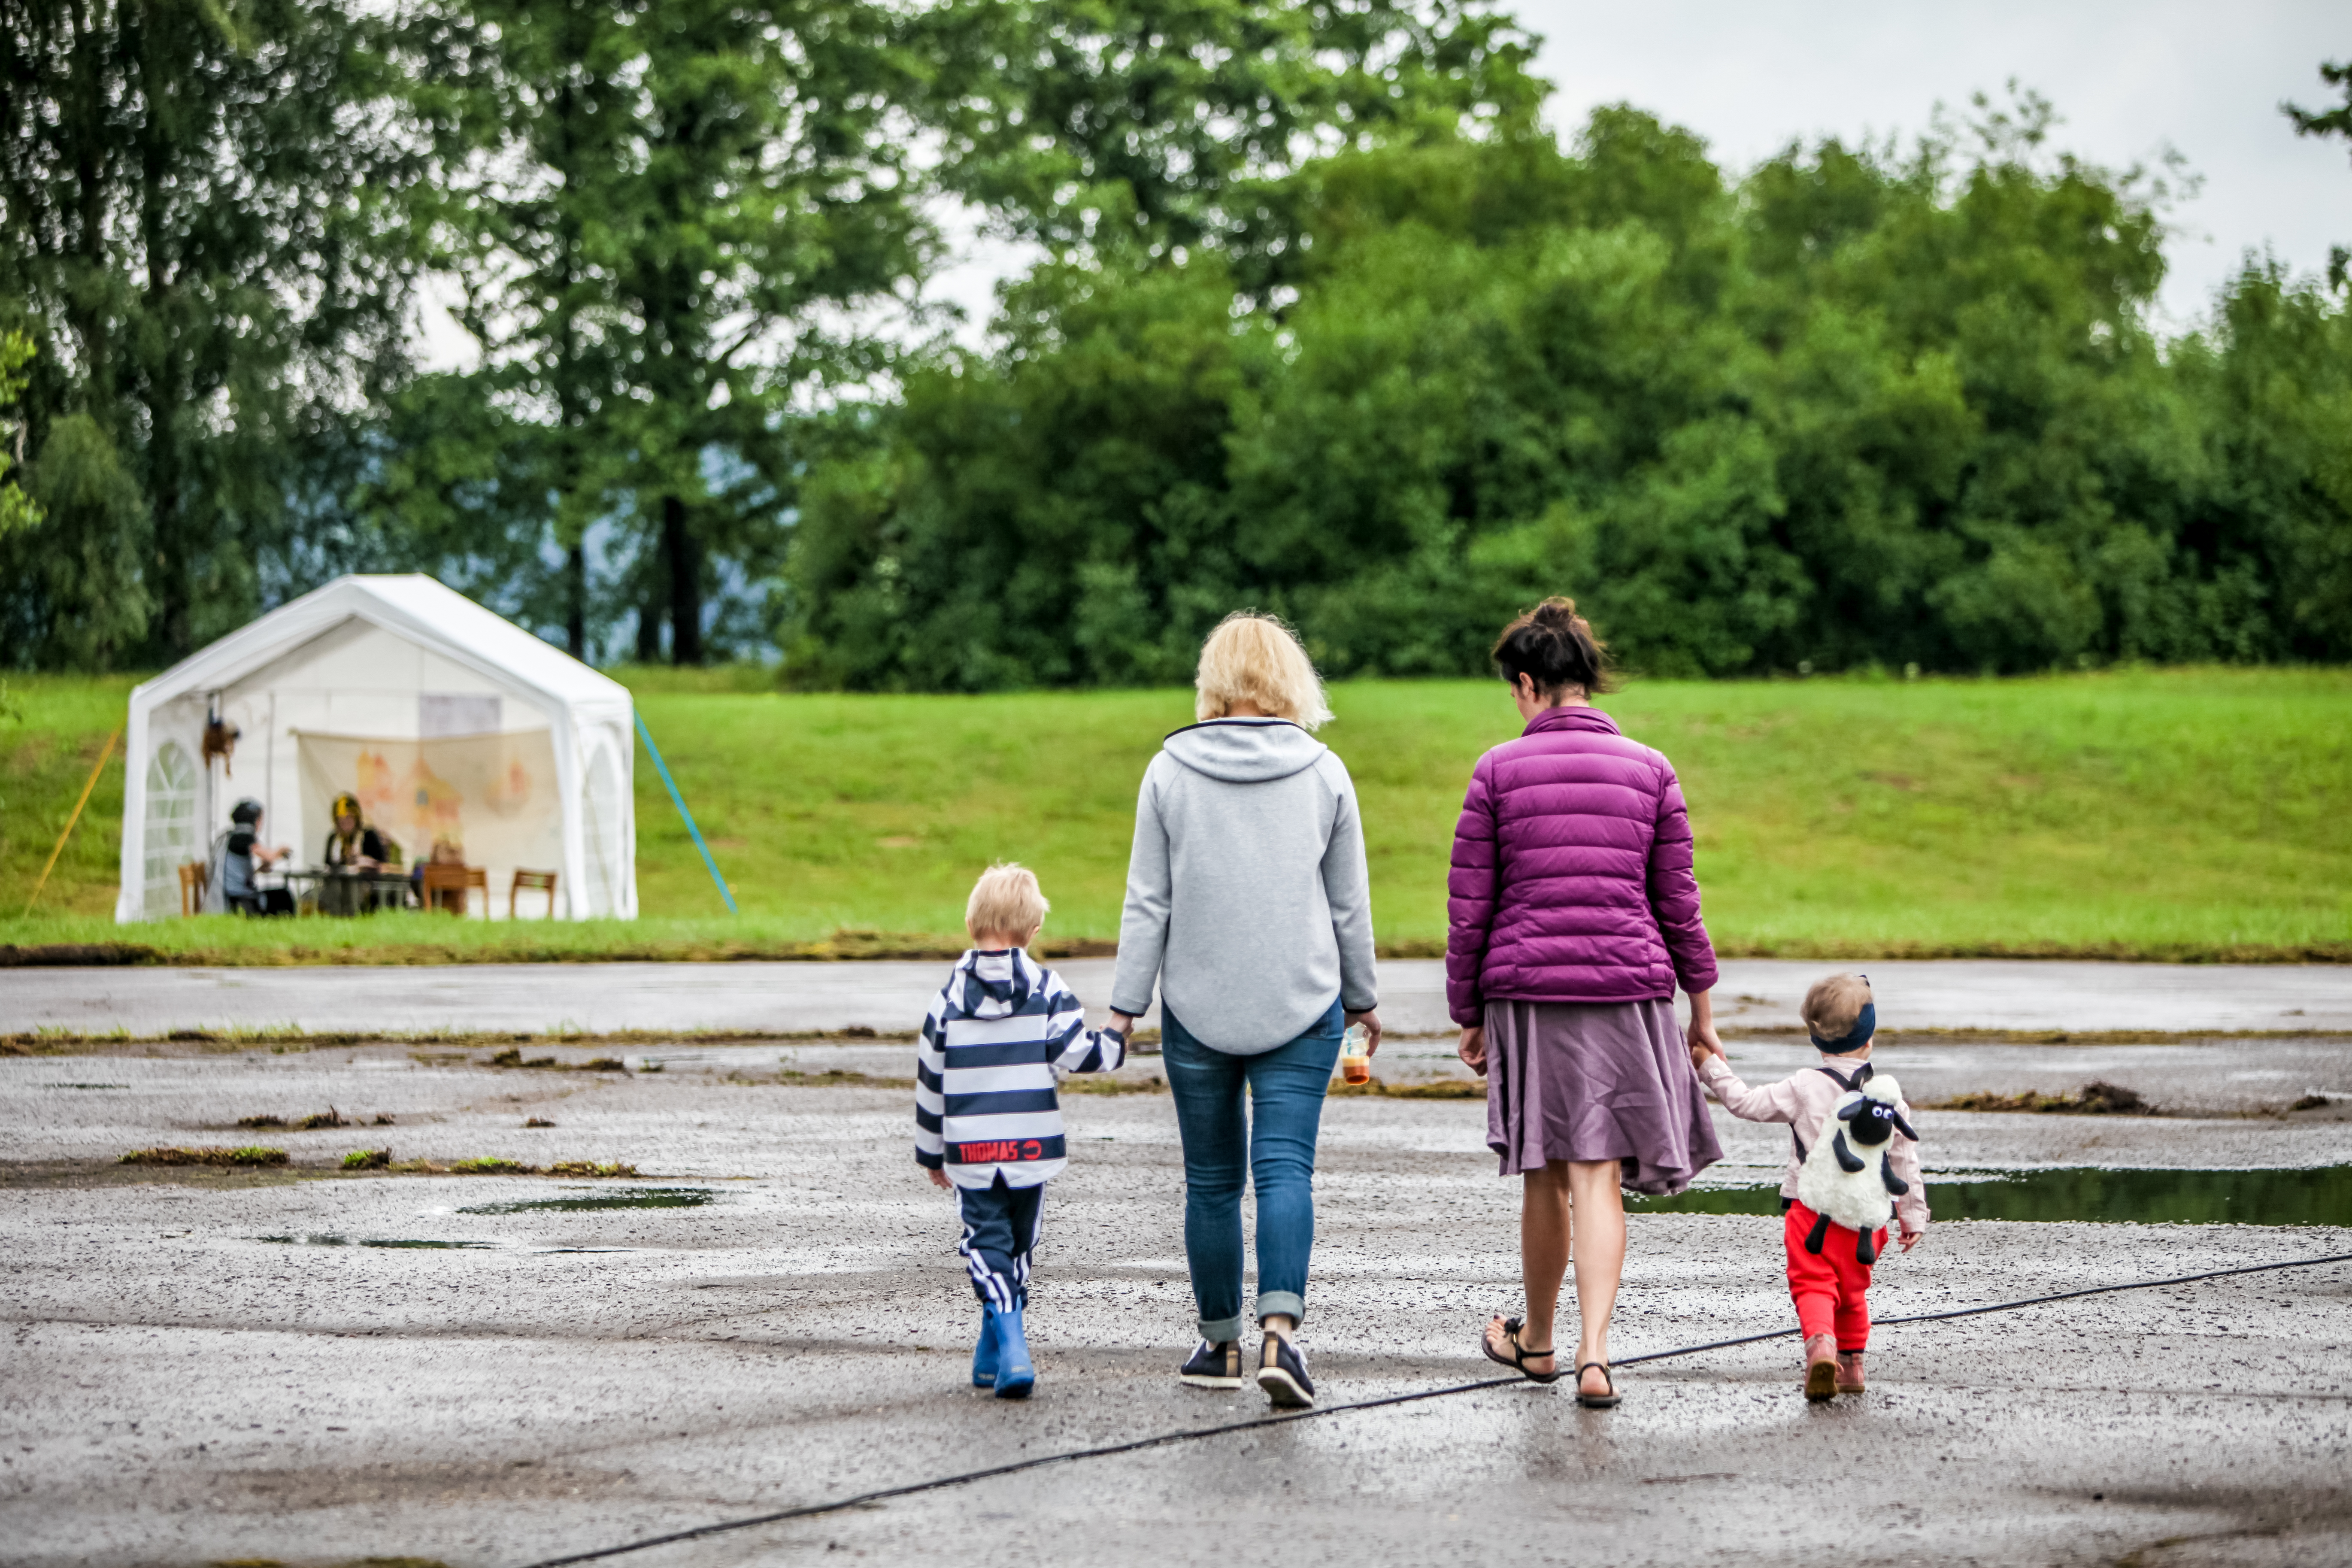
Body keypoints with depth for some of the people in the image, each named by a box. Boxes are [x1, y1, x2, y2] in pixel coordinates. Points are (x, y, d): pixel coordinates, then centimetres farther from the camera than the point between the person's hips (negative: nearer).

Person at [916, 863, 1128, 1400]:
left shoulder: (950, 997, 1)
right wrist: (1115, 1044, 12)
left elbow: (931, 1081, 6)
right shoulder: (1046, 989, -3)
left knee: (989, 1244, 1)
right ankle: (992, 1355, 26)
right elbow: (1075, 1053, -10)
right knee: (1019, 1244, 16)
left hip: (969, 1152, -1)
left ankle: (1012, 1348, -20)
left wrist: (931, 1154, 18)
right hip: (1031, 1146, 1)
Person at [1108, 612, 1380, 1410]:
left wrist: (1125, 1004, 4)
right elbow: (1349, 904, 6)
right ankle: (1280, 1328, -22)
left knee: (1212, 1180, 10)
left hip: (1198, 1008, 0)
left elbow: (1148, 903, -2)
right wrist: (1363, 997, 18)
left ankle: (1220, 1342, 19)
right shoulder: (1323, 773, -1)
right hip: (1302, 1008, 0)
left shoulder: (1172, 771, -3)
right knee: (1285, 1167, -4)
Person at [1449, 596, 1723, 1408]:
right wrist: (1702, 1000, 16)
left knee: (1547, 1178, 13)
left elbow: (1469, 907, 0)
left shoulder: (1498, 771, -2)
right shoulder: (1649, 770, 2)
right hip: (1628, 989, 0)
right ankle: (1593, 1355, -14)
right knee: (1599, 1179, -1)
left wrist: (1469, 1016, 8)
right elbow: (1678, 899, 6)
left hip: (1527, 990, 0)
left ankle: (1536, 1339, 30)